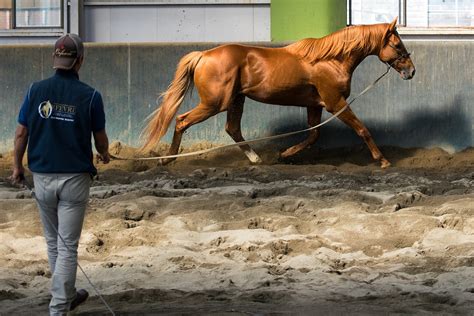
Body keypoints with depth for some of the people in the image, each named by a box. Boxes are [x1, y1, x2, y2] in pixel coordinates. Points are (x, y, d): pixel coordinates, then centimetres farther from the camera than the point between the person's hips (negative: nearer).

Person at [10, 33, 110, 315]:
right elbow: (100, 138, 2)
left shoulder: (37, 90, -5)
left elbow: (21, 133, 0)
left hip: (42, 177, 3)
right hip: (75, 178, -3)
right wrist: (104, 155, 25)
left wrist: (17, 166, 16)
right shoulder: (90, 96, -10)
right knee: (67, 246, 1)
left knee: (53, 242, 20)